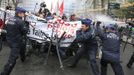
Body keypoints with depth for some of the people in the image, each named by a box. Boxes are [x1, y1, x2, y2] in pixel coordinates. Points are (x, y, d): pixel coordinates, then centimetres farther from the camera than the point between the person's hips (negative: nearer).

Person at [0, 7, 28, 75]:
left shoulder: (10, 19, 3)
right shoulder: (20, 21, -20)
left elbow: (7, 28, 14)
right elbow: (25, 32, -13)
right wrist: (26, 27, 5)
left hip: (9, 40, 9)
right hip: (16, 42, -9)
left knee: (22, 47, 35)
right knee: (12, 59, -5)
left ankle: (23, 58, 59)